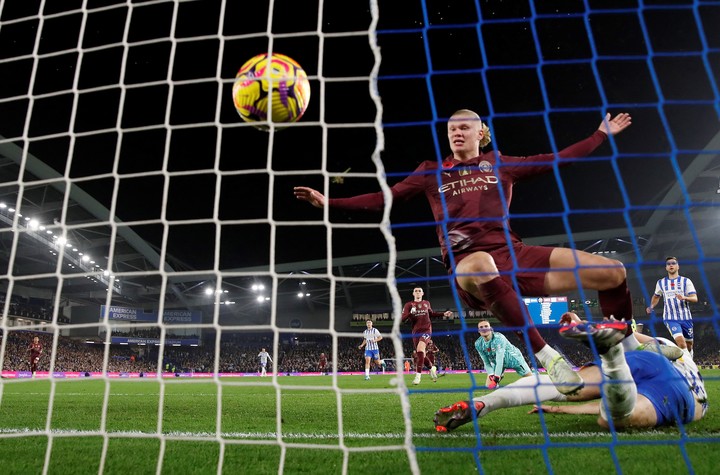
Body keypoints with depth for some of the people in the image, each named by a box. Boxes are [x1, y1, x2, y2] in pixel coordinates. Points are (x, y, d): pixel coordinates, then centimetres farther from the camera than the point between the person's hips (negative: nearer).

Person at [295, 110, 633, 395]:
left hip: (512, 254, 3)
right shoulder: (432, 172, 15)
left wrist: (602, 134, 26)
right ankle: (546, 356, -31)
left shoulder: (499, 164, 18)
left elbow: (557, 160, 24)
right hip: (467, 265, -3)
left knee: (613, 272, -10)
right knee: (479, 265, -45)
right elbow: (384, 198, 14)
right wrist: (329, 202, 9)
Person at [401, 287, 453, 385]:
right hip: (416, 331, 1)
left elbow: (431, 314, 30)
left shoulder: (426, 303, 11)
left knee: (420, 348, -24)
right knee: (421, 354, 6)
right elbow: (402, 319, -8)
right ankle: (432, 367, 35)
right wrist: (410, 314, -26)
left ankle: (418, 375, -20)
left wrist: (443, 314, 24)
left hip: (426, 330, -1)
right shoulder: (409, 305, 2)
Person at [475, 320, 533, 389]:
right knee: (489, 385, -7)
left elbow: (500, 360, -38)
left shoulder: (498, 338, -35)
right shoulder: (478, 344, -18)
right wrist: (491, 375, -24)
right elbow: (486, 362, -10)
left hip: (513, 359, -4)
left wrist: (496, 377, -41)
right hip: (497, 363, 4)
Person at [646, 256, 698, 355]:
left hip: (686, 317, 1)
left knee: (689, 344, 11)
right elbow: (656, 296, 24)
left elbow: (695, 298, -7)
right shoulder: (660, 283, 8)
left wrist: (684, 297, -28)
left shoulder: (686, 281, 2)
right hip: (670, 318, -1)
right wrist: (651, 307, 7)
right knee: (680, 341, -22)